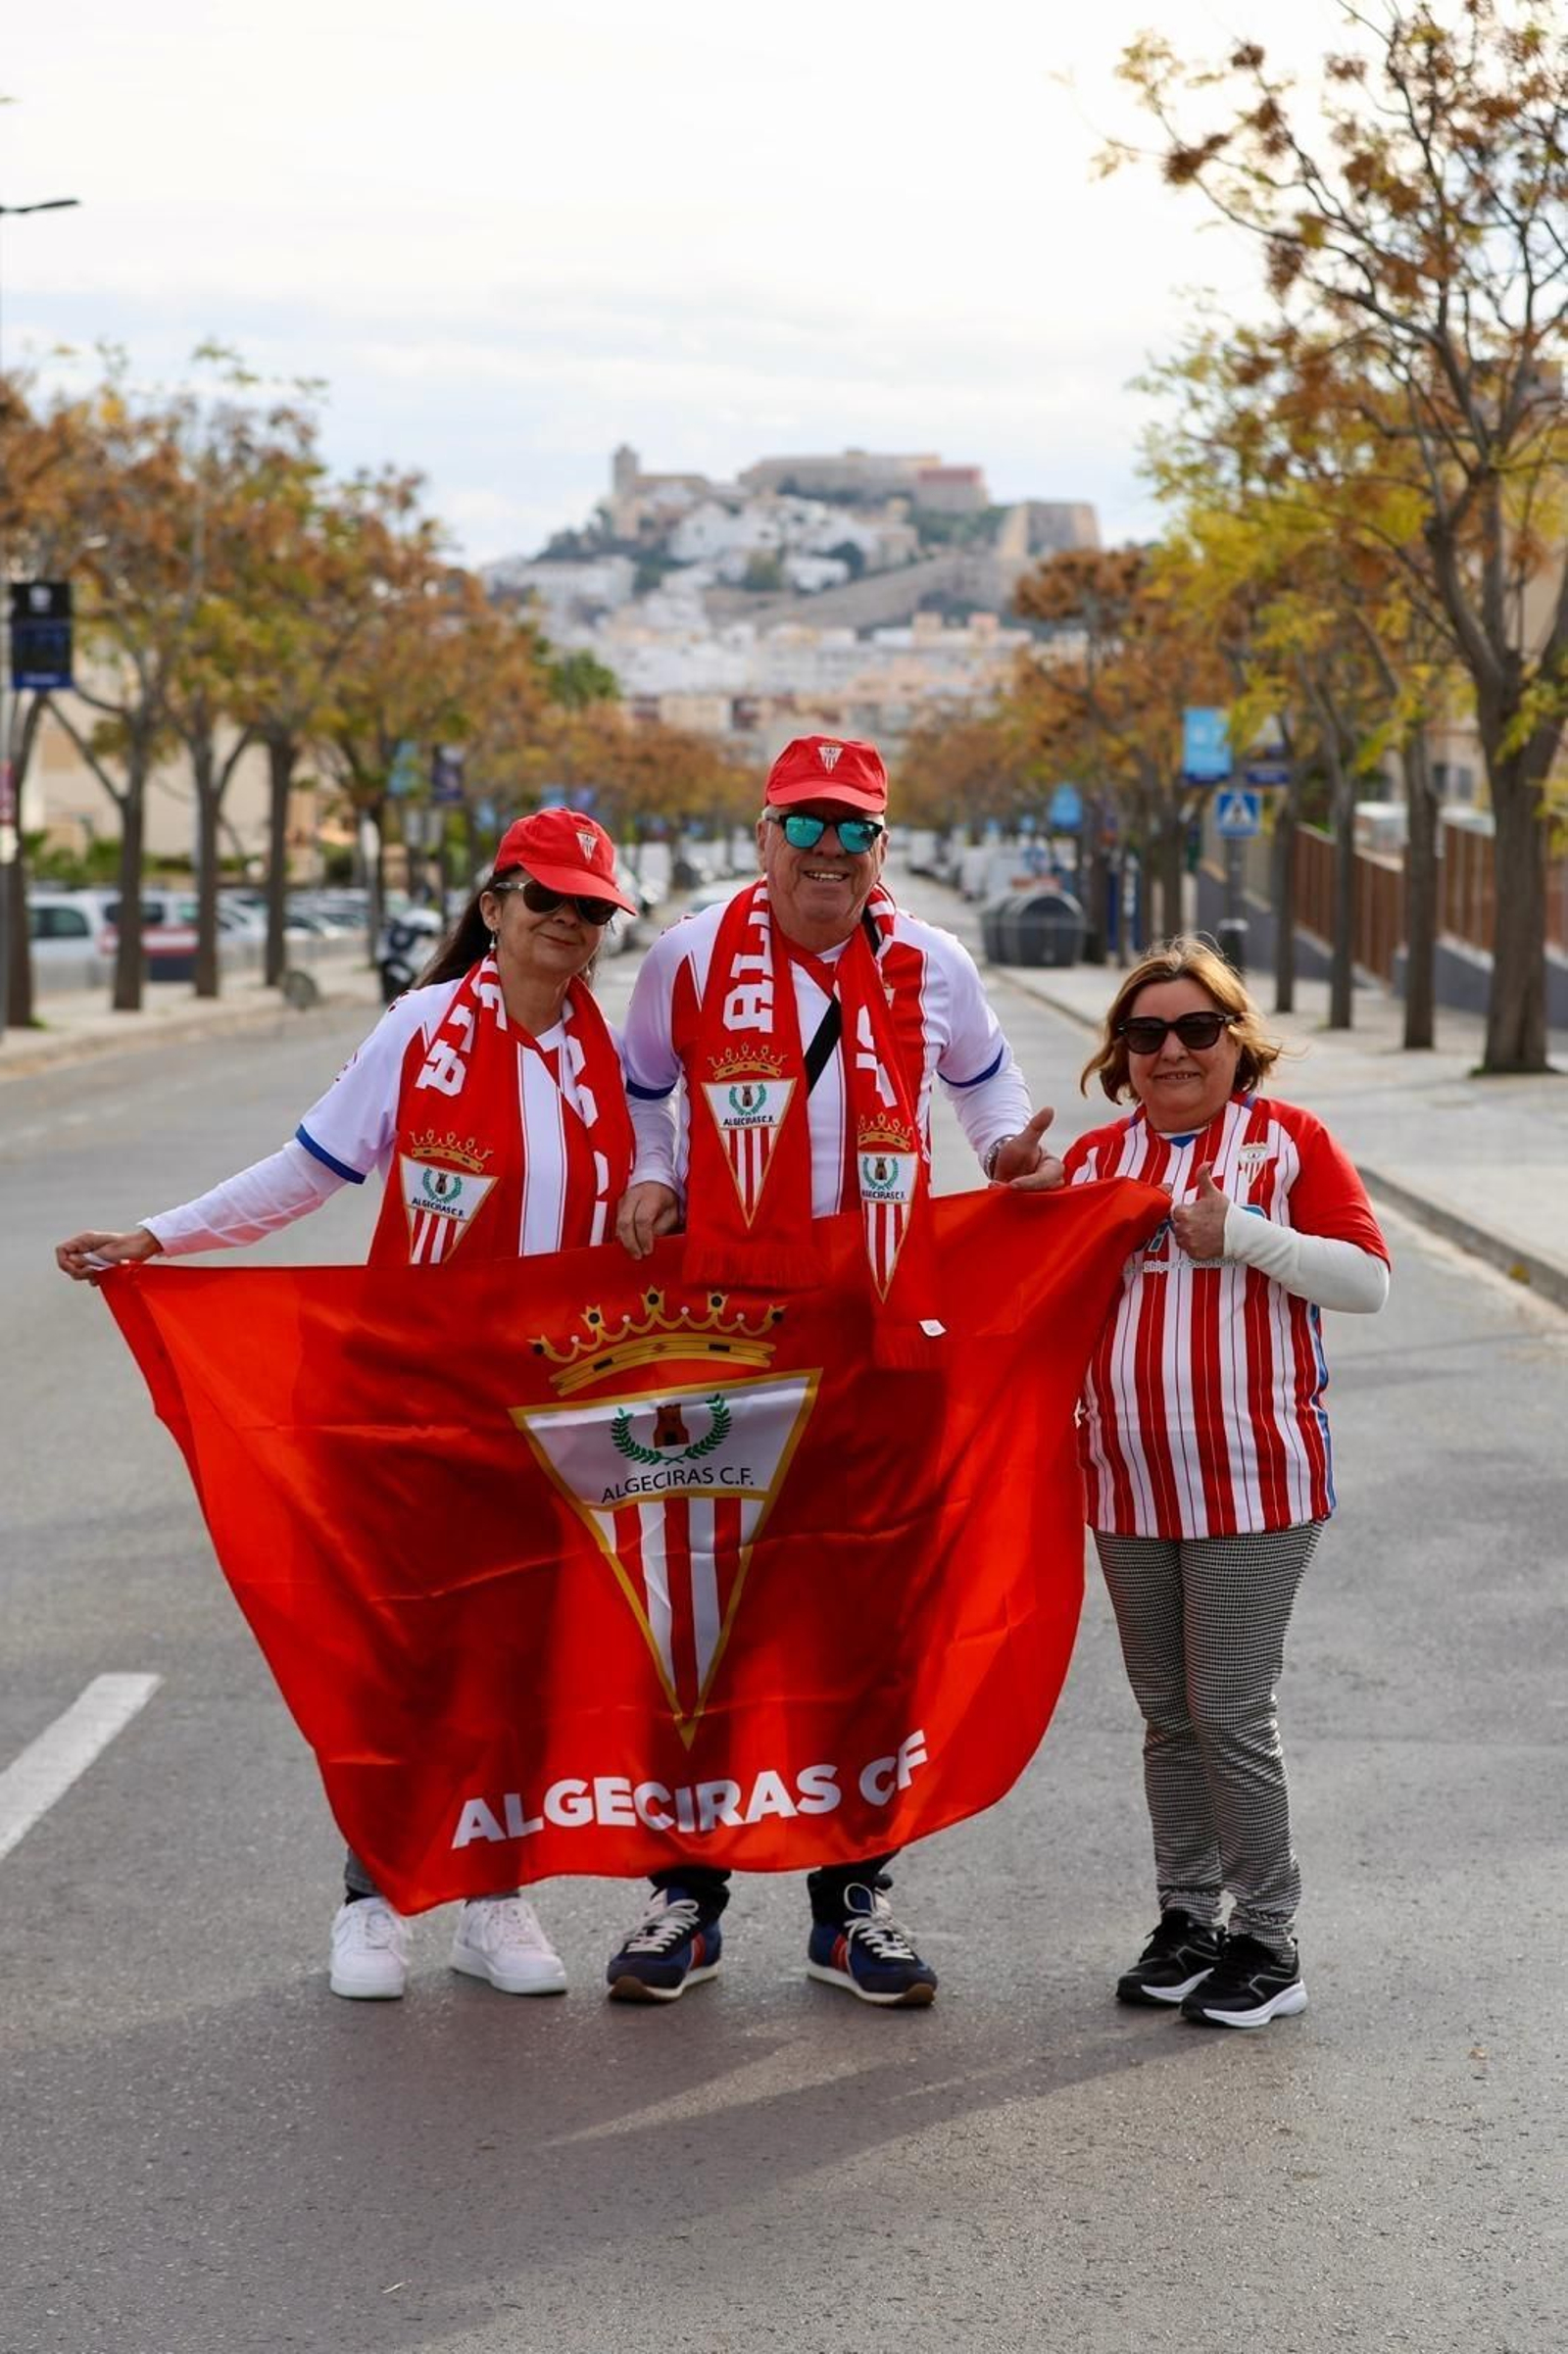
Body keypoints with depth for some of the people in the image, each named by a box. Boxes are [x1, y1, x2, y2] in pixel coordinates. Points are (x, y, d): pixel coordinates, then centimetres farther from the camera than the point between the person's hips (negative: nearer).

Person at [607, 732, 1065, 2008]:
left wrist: (1009, 1149, 3)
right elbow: (640, 1090, 15)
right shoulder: (690, 957, 1)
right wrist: (651, 1184, -3)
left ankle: (852, 1900, 17)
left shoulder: (931, 967, 4)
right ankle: (687, 1891, 13)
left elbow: (982, 1076, 22)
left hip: (880, 1331, 1)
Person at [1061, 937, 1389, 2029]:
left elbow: (1369, 1280, -8)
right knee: (1169, 1715, 12)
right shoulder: (1094, 1158, 10)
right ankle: (1187, 1919, 24)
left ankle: (1268, 1941, 7)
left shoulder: (1289, 1139, -2)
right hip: (1130, 1488, 5)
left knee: (1232, 1714, -4)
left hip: (1254, 1483, -5)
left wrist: (1241, 1233, -16)